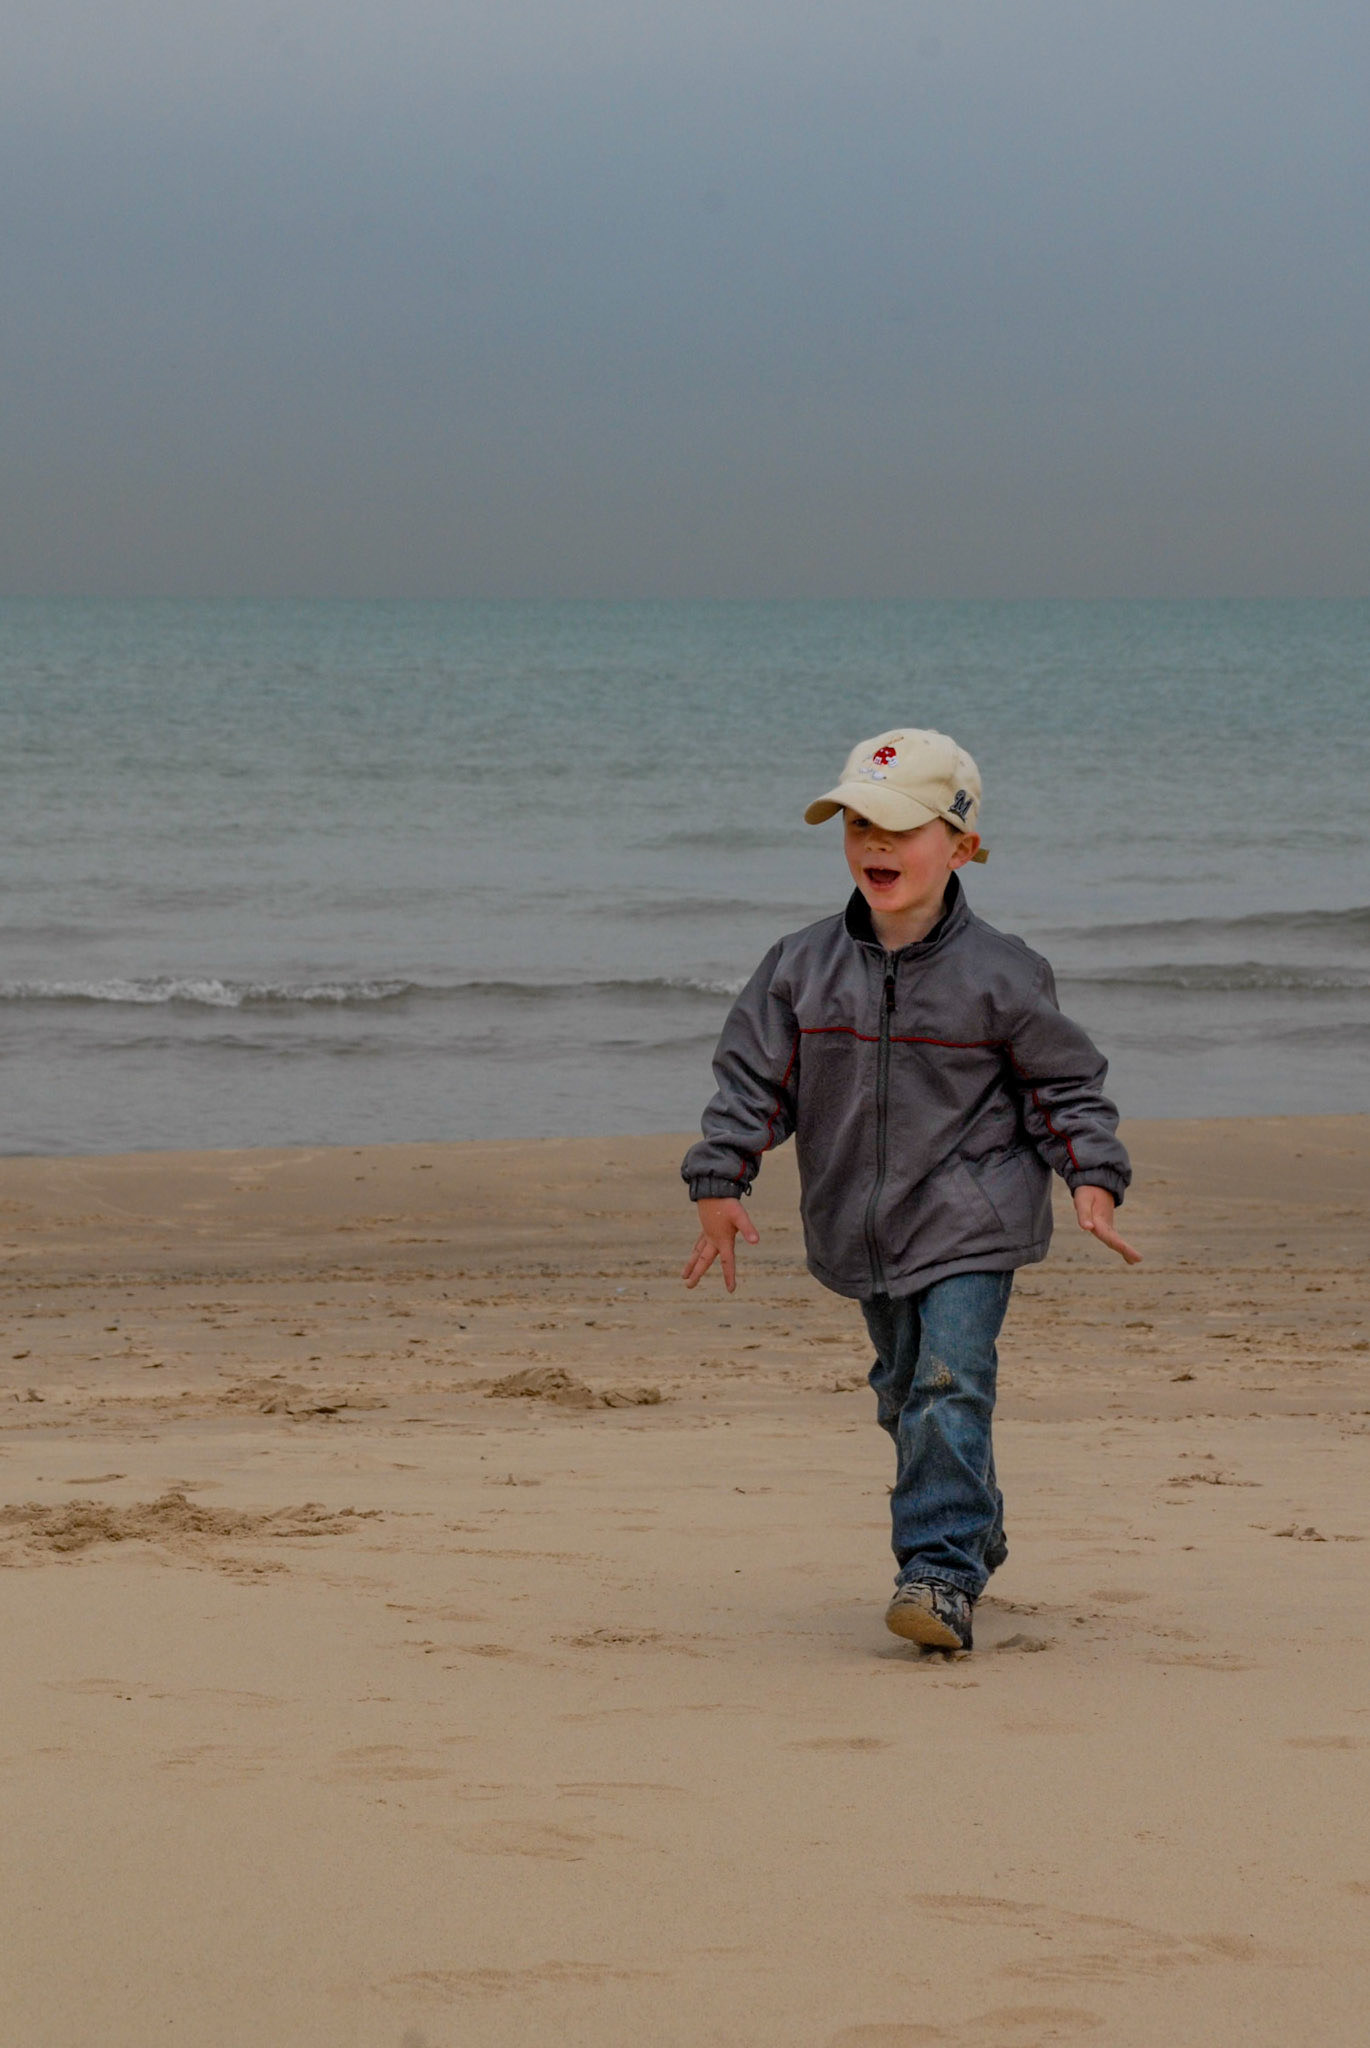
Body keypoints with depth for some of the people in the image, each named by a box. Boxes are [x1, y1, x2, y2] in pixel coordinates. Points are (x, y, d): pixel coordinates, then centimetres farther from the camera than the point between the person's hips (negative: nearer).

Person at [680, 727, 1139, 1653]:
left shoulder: (999, 974, -8)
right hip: (864, 1225, 4)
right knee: (905, 1391, 16)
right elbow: (752, 1076, 4)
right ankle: (974, 1527, 38)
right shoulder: (802, 966, -1)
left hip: (969, 1225, -4)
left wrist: (1093, 1183, -10)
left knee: (949, 1388, -16)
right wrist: (721, 1184, -4)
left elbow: (1067, 1083, 0)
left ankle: (941, 1571, -16)